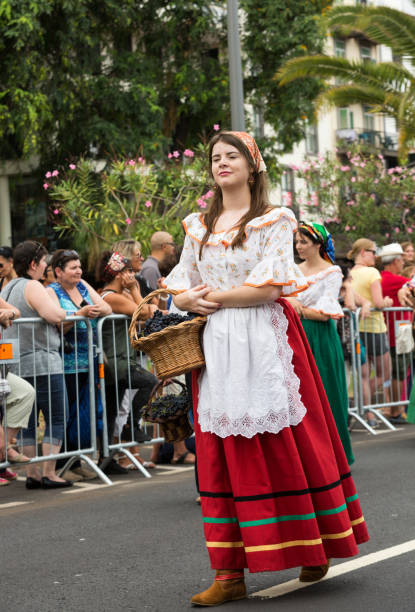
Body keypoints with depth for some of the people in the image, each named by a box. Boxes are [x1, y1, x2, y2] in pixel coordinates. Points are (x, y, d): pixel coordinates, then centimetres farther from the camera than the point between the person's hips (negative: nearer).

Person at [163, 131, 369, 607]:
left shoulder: (273, 222, -1)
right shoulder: (198, 227, 15)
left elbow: (269, 287, -11)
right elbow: (180, 289, 16)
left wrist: (216, 297, -6)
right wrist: (190, 300, -6)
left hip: (265, 345, -4)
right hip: (217, 347, 5)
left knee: (284, 445, -1)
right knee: (223, 453, 0)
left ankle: (315, 549, 18)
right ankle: (229, 573, 1)